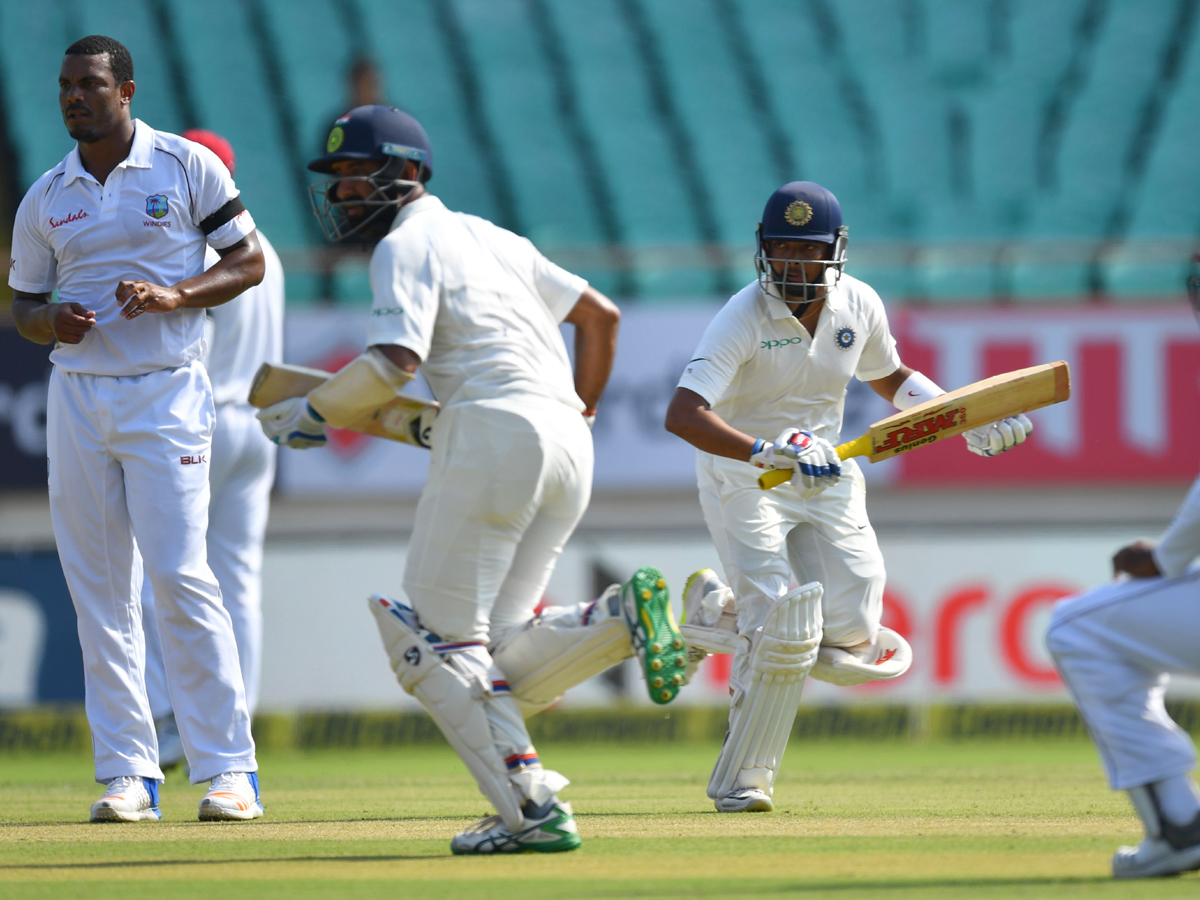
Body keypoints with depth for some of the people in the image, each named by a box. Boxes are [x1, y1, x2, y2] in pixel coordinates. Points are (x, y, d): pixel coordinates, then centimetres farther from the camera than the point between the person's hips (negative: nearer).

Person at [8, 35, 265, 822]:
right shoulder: (45, 199, 8)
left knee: (180, 575, -13)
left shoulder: (187, 167, -1)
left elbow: (249, 262, 1)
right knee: (99, 593, 3)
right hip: (78, 398, 4)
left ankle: (229, 768, -9)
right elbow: (24, 305, 14)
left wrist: (174, 295, -16)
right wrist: (52, 322, -10)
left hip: (166, 395, -4)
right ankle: (128, 774, 8)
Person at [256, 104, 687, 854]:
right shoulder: (490, 236, 26)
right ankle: (619, 619, -18)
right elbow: (601, 314, 29)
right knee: (488, 659, 6)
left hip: (495, 429, -8)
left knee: (435, 638, -4)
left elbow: (395, 361, -15)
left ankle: (532, 810, -17)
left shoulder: (408, 245, 0)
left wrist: (311, 414, -2)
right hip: (568, 447, 8)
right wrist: (582, 410, 40)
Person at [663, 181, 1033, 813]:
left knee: (852, 641, -7)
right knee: (786, 631, -18)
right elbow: (682, 413, -34)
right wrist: (766, 451, -49)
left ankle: (717, 614, 19)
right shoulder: (744, 318, -22)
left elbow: (889, 377, 17)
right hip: (741, 473, -5)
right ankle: (740, 782, 1)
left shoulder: (858, 305, -5)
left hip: (825, 473, 5)